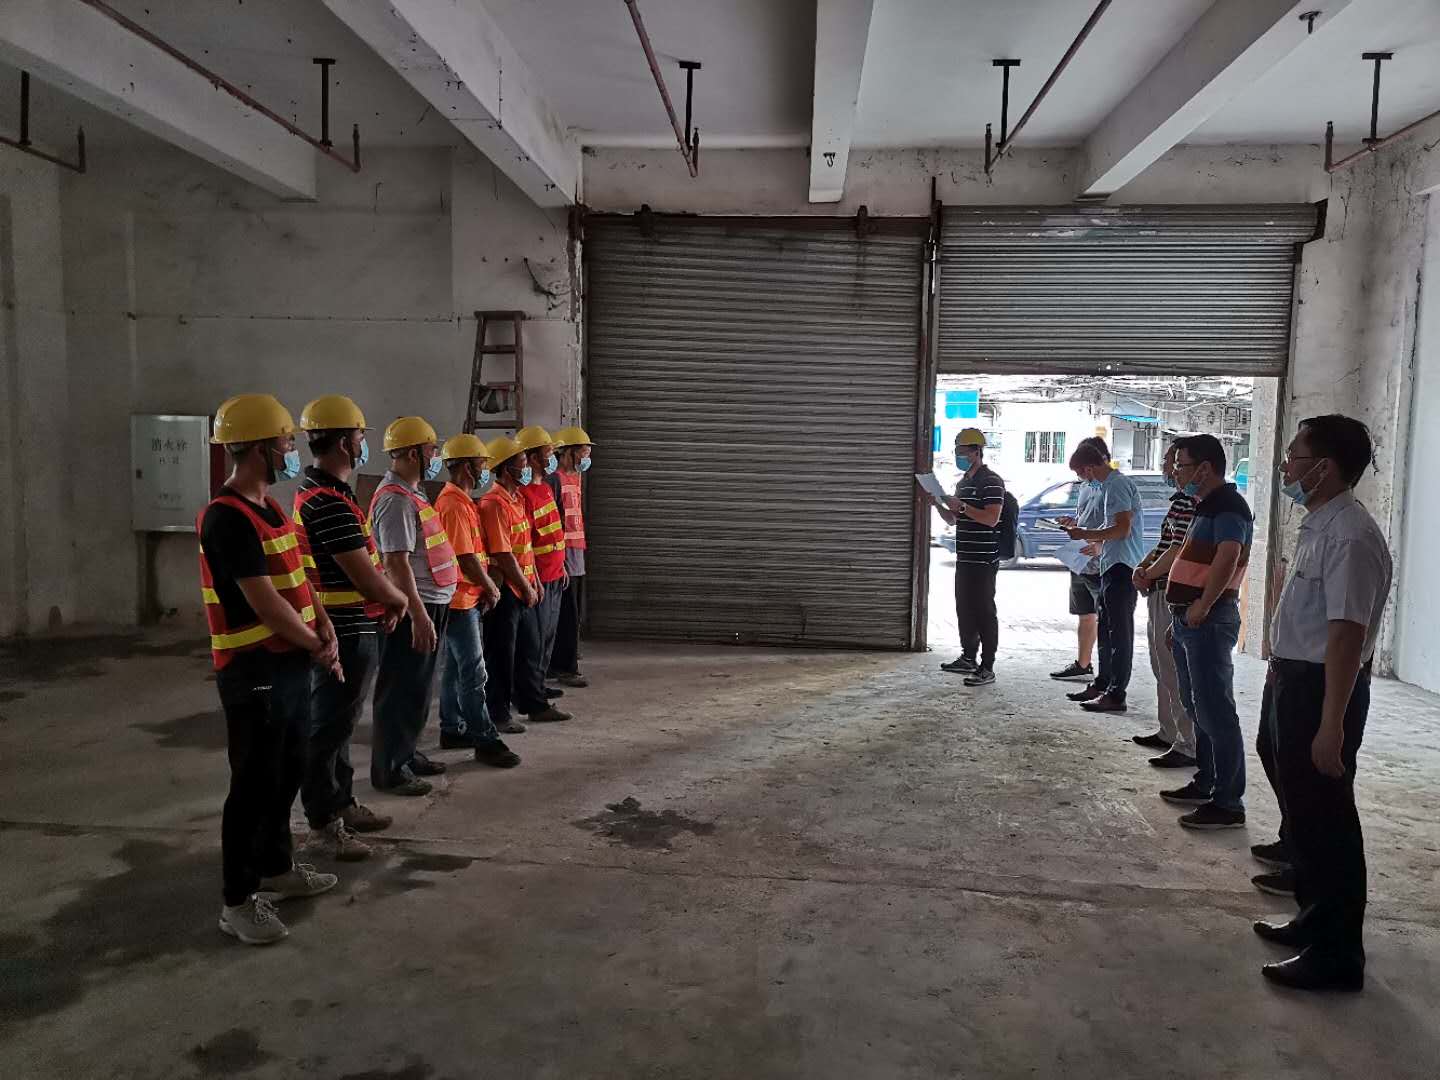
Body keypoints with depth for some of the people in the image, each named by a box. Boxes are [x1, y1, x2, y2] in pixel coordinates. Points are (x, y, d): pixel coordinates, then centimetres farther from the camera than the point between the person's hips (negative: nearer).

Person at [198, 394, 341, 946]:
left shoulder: (268, 508, 12)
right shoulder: (227, 517, -19)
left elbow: (296, 576, 14)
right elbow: (264, 602, -22)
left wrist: (322, 624, -2)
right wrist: (316, 646, -10)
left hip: (290, 664, 10)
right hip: (254, 671, -10)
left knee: (288, 773, 19)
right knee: (255, 784, -1)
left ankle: (276, 867, 35)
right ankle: (238, 900, 12)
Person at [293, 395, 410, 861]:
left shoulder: (320, 491, 11)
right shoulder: (329, 502, -23)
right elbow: (366, 577, -23)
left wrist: (384, 599, 5)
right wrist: (399, 599, -4)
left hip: (345, 629, 11)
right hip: (345, 634, -11)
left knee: (337, 724, 19)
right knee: (329, 728, 0)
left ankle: (342, 804, 32)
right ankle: (323, 826, 10)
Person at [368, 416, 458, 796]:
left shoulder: (410, 494, 14)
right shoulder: (396, 499, -18)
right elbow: (397, 562, -23)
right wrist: (418, 615, -26)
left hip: (429, 604, 10)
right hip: (413, 609, -10)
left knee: (417, 688, 18)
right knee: (402, 690, -1)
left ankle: (405, 753, 31)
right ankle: (389, 769, 9)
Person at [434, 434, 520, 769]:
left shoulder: (459, 501, 14)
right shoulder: (454, 505, -19)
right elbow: (466, 558, -21)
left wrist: (484, 586, 10)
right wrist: (490, 587, -8)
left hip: (464, 598, 10)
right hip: (460, 599, -10)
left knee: (455, 667, 16)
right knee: (473, 672, -6)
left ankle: (452, 729, 25)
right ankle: (486, 741, -2)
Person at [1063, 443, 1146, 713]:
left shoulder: (1117, 484, -15)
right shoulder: (1109, 485, 16)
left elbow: (1123, 529, -21)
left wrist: (1086, 534, -13)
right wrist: (1083, 532, 16)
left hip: (1122, 568, -10)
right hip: (1112, 566, 10)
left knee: (1119, 632, -5)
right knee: (1106, 630, 17)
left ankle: (1116, 695, 0)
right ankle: (1102, 685, 28)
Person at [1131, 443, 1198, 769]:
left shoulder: (1187, 501, -17)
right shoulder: (1179, 499, 16)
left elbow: (1177, 550, -22)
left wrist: (1148, 575, -9)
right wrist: (1143, 566, 5)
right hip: (1161, 595, 11)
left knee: (1175, 672, -7)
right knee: (1163, 668, 18)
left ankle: (1189, 747, -2)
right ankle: (1168, 733, 29)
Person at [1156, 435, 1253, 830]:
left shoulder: (1228, 506, -14)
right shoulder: (1206, 506, 19)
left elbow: (1227, 557, -29)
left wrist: (1203, 605, -26)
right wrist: (1180, 619, 22)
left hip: (1209, 621, -11)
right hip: (1190, 619, 11)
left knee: (1215, 712, -7)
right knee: (1197, 708, 17)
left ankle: (1228, 804, -3)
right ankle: (1205, 785, 29)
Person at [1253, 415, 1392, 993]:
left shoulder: (1350, 537, -22)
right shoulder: (1320, 525, 10)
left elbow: (1346, 633, -25)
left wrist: (1332, 725, -26)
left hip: (1322, 687, -10)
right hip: (1293, 681, 10)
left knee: (1323, 817, 1)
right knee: (1300, 808, 21)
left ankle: (1337, 954, 16)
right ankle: (1314, 920, 38)